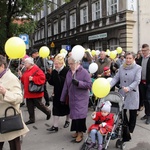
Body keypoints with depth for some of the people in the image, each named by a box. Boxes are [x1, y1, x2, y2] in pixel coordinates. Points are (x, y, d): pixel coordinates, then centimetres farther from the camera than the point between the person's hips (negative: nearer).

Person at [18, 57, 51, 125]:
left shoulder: (36, 69, -13)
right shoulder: (26, 70, 14)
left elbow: (42, 77, -22)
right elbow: (24, 81, 19)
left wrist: (33, 79, -25)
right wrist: (21, 76, 4)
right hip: (28, 92, 8)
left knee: (38, 104, 1)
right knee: (29, 106, 10)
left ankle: (48, 112, 26)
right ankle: (32, 119, 21)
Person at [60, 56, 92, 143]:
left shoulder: (84, 72, -11)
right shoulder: (69, 73, 7)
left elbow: (89, 84, -16)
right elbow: (66, 86, 10)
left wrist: (78, 83, -26)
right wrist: (63, 98, 12)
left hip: (81, 99, -6)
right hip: (72, 98, 6)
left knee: (80, 115, -8)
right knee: (74, 115, 12)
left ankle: (80, 132, 7)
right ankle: (77, 131, 28)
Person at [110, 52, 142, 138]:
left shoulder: (138, 68, -7)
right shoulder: (121, 67, 5)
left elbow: (137, 81, -15)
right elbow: (116, 78, 1)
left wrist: (129, 88, -30)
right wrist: (109, 85, -15)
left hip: (132, 94, -3)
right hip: (122, 92, 3)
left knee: (133, 113, 9)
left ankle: (130, 130, 29)